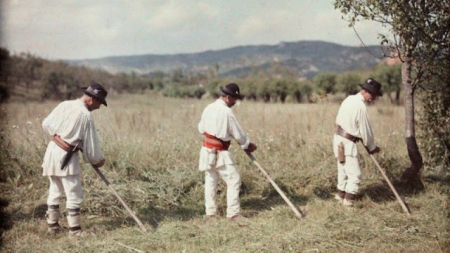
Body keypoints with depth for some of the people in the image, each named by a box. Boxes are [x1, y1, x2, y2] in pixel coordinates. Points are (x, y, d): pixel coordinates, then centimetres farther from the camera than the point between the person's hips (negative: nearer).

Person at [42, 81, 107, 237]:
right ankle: (74, 230, 4)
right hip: (66, 156, -7)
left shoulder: (64, 105, 5)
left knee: (54, 191, 18)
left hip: (52, 151, 7)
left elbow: (46, 124, 8)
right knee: (74, 195, 1)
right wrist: (98, 160, 7)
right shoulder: (86, 115, -13)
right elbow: (91, 143, -8)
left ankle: (53, 225, 26)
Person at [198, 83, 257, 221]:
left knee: (210, 181, 12)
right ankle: (233, 213, -1)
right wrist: (248, 145, 7)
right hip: (220, 153, -8)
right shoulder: (227, 112, -16)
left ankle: (210, 211, 16)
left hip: (207, 150, 8)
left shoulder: (208, 108, 5)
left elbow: (201, 128, 15)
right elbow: (238, 133, -8)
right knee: (234, 180, -1)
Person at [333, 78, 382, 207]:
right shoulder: (360, 106, -20)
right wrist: (372, 147, 2)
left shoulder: (350, 99, 8)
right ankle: (348, 200, -2)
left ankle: (341, 195, 29)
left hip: (339, 138, 9)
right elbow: (366, 129, -13)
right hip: (347, 142, -9)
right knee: (354, 174, -3)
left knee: (343, 170, 19)